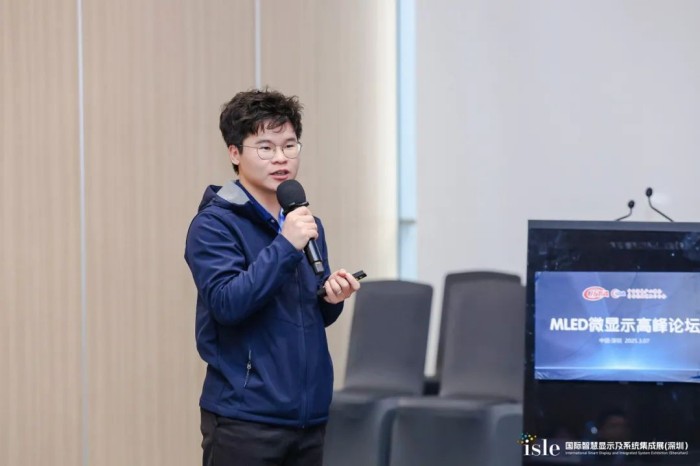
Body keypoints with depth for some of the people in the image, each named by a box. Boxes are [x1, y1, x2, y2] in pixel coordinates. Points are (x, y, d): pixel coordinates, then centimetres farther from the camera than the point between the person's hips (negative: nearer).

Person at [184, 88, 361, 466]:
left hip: (310, 415, 6)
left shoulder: (308, 225, 14)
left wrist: (331, 298, -1)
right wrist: (285, 246, -22)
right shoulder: (214, 224, -7)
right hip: (243, 417, -6)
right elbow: (226, 303, -19)